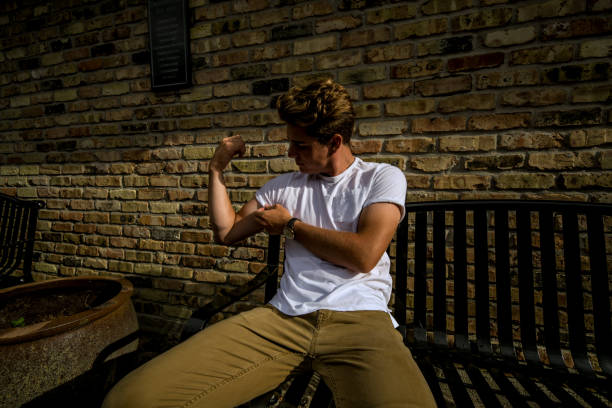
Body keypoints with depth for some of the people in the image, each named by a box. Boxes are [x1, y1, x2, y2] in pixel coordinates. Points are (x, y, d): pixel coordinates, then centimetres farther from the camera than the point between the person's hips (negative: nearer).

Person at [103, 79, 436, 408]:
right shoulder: (285, 186, 18)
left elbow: (363, 255, -8)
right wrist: (216, 169, 15)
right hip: (284, 316, 3)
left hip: (359, 319, -2)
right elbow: (226, 232, 22)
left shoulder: (383, 177, 6)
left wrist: (290, 226, 3)